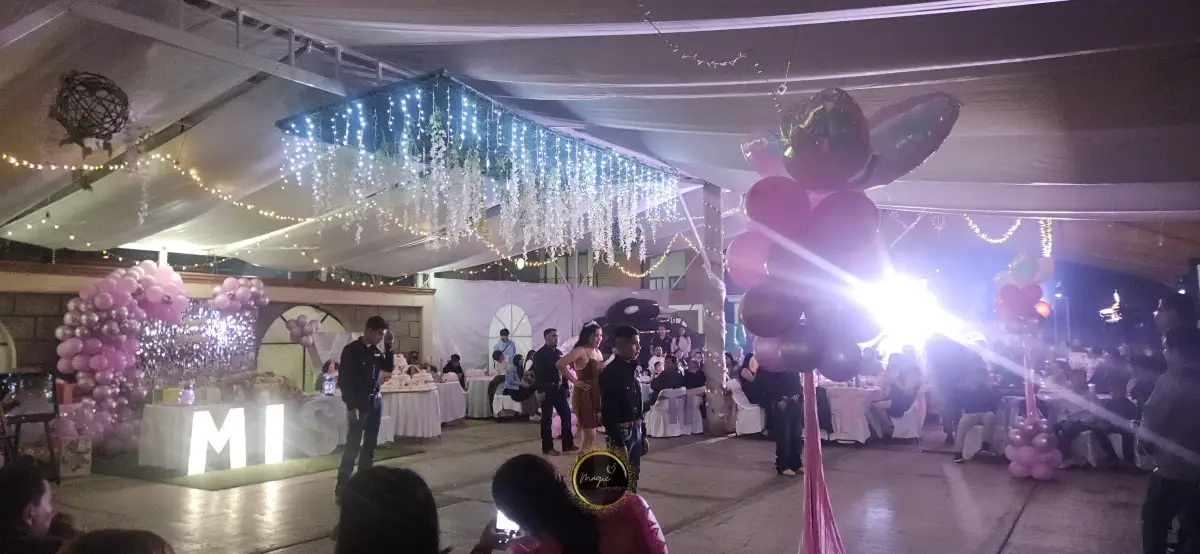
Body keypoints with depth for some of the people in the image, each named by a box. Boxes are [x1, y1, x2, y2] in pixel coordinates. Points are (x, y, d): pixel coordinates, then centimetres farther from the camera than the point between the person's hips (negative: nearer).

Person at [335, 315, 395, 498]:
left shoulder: (375, 351, 9)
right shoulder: (351, 350, -11)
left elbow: (389, 368, 12)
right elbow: (343, 380, -13)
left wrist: (388, 346, 1)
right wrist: (350, 406, -17)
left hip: (375, 402, 7)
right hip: (358, 405, -7)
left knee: (370, 445, 9)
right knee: (353, 446, -6)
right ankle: (341, 486, 1)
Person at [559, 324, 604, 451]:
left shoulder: (598, 352, 12)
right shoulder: (580, 351, -14)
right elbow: (560, 364, -25)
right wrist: (574, 381, -19)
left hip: (596, 395, 8)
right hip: (584, 396, -8)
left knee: (587, 434, 15)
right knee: (590, 435, -6)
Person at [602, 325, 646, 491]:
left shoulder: (632, 369, 9)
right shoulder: (610, 372, -16)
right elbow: (608, 412, -18)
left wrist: (642, 434, 15)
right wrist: (618, 443, -20)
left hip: (636, 431, 8)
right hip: (621, 432, -8)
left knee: (633, 477, 16)